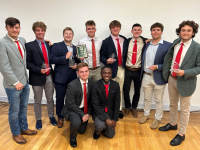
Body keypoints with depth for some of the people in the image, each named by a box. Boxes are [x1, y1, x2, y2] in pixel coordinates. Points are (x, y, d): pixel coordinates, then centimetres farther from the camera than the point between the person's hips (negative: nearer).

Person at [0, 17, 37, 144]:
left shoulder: (23, 40, 6)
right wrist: (16, 82, -16)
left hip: (25, 81, 6)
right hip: (13, 85, -6)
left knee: (24, 108, 20)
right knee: (14, 111, 11)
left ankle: (24, 128, 39)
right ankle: (16, 133, 31)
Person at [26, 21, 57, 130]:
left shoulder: (48, 45, 8)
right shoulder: (29, 45, -4)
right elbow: (27, 63, -8)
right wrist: (39, 70, -18)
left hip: (49, 77, 3)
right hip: (37, 77, -3)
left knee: (50, 99, 16)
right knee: (37, 101, 13)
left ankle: (51, 116, 36)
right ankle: (38, 120, 32)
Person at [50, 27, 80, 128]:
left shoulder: (75, 48, 13)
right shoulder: (56, 46, 0)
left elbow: (78, 61, 19)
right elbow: (52, 59, -12)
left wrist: (76, 65, -4)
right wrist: (65, 57, -17)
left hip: (72, 77, 4)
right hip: (60, 77, -3)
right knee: (60, 98, 5)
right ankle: (60, 117, 23)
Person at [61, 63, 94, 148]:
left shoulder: (91, 82, -10)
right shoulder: (72, 85, -26)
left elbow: (91, 100, 1)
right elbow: (71, 104, -21)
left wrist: (88, 113, -7)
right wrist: (82, 115, -23)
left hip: (84, 109, 5)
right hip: (72, 109, -5)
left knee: (82, 131, 14)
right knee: (77, 122, -35)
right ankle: (72, 137, -1)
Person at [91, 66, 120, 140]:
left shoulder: (116, 85, -9)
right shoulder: (95, 86, -18)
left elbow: (117, 103, -3)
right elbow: (95, 105, -18)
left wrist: (115, 119, -6)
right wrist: (106, 119, -23)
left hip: (110, 112, 3)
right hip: (99, 111, -3)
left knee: (110, 135, 3)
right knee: (100, 126, -31)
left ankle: (103, 126, 34)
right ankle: (97, 130, 7)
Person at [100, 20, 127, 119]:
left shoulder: (124, 40, 9)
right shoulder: (106, 42, -1)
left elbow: (125, 53, 14)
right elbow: (102, 56, -1)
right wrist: (107, 61, -19)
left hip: (121, 69, 3)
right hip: (111, 69, -3)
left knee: (120, 90, 11)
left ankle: (119, 109, 24)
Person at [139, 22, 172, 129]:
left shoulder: (167, 45, -8)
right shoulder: (147, 45, 8)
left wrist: (157, 67, -21)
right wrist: (142, 73, 4)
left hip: (158, 77, -4)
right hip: (146, 76, 4)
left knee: (158, 100, 11)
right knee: (147, 98, 19)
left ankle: (157, 119, 30)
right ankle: (146, 114, 39)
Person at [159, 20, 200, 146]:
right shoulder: (176, 43, 0)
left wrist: (185, 72, -24)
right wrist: (166, 71, 10)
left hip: (185, 82, -5)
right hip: (172, 78, 5)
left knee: (184, 109, 9)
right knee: (173, 104, 22)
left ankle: (181, 134, 26)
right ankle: (173, 124, 45)